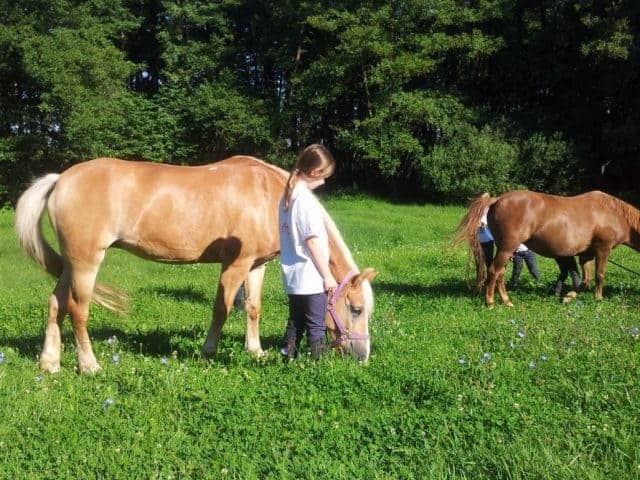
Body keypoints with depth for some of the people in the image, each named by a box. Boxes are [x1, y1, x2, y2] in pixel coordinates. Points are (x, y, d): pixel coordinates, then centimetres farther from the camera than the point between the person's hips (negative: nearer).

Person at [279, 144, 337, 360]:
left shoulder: (287, 196, 8)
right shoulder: (307, 199, -18)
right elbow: (312, 241, -20)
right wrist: (327, 276, -14)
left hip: (291, 275, 8)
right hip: (311, 277, -8)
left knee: (295, 323, 17)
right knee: (316, 326, 3)